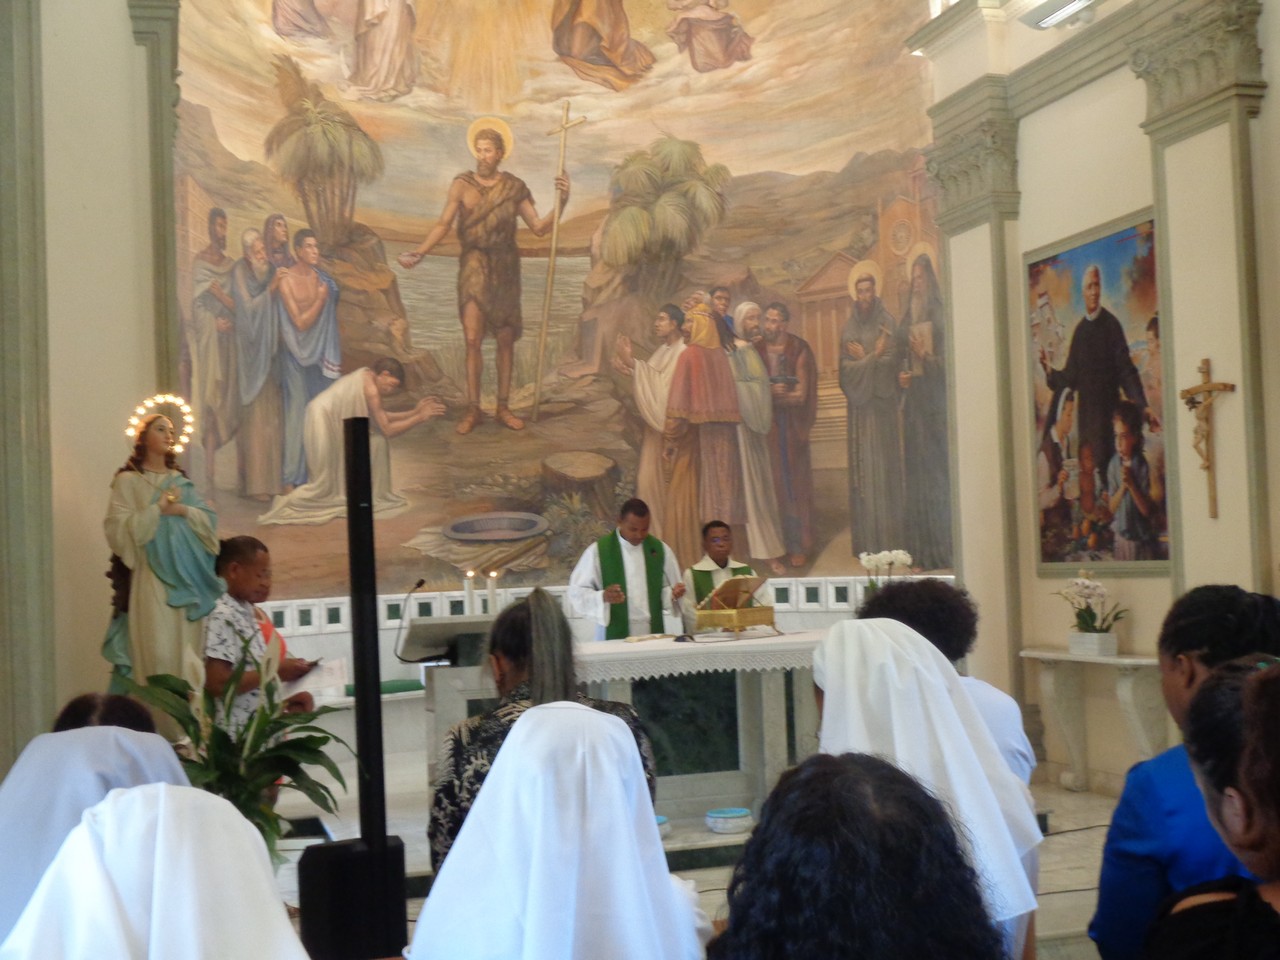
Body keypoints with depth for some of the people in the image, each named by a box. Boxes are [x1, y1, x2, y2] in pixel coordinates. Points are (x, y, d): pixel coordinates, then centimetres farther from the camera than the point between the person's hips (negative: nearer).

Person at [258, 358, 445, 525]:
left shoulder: (368, 377, 5)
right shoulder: (371, 389, -20)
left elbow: (381, 418, 10)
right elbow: (388, 430, -16)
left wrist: (415, 411, 8)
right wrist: (420, 418, -11)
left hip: (336, 423, 10)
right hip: (322, 422, -10)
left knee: (378, 441, 6)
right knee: (324, 484, -3)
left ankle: (376, 496, 12)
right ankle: (284, 504, 6)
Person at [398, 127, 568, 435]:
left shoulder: (515, 188, 1)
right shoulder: (462, 185, -4)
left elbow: (539, 227, 1)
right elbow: (444, 224, -7)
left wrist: (560, 202, -13)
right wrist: (419, 252, -20)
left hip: (505, 268, 2)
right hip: (473, 267, -2)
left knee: (505, 339, 7)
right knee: (473, 339, -7)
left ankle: (503, 408, 17)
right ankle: (472, 409, 1)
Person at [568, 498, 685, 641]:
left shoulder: (660, 549, 6)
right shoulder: (598, 551, -4)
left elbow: (669, 589, 13)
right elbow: (576, 592, -4)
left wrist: (673, 594, -9)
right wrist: (603, 596, -21)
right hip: (614, 637, -3)